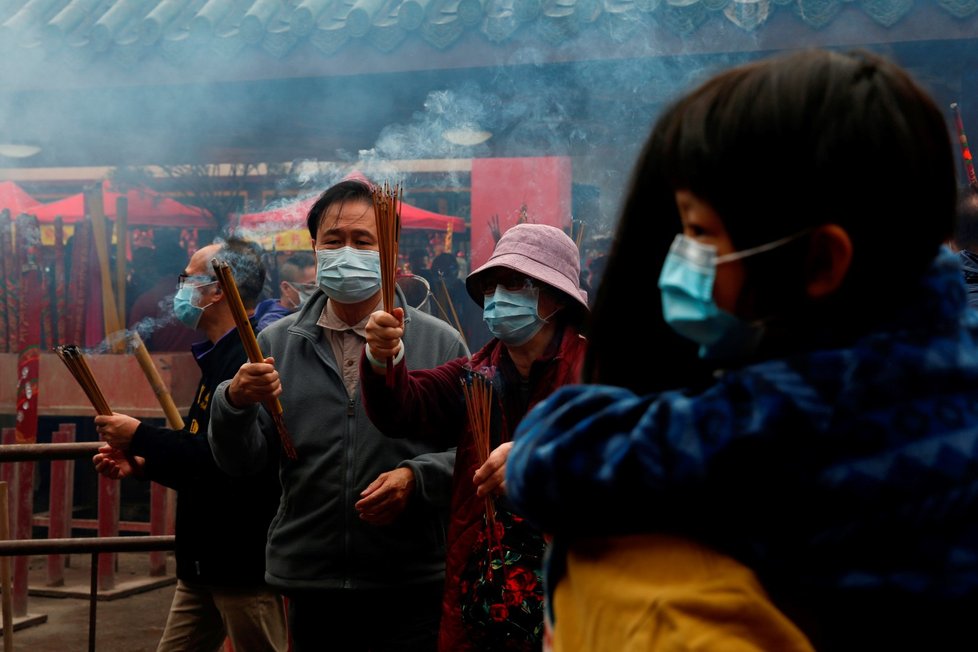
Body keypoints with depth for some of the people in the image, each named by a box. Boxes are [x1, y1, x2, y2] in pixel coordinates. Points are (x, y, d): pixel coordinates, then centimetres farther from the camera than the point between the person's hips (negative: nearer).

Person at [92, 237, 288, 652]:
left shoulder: (250, 360, -20)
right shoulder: (220, 358, 14)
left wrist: (140, 436, -18)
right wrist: (140, 464, 9)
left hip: (244, 562, -10)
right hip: (206, 563, 10)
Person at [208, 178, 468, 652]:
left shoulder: (440, 343, 1)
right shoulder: (277, 343, 7)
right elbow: (241, 463, 4)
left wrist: (416, 478, -18)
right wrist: (235, 402, -14)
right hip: (309, 582, 2)